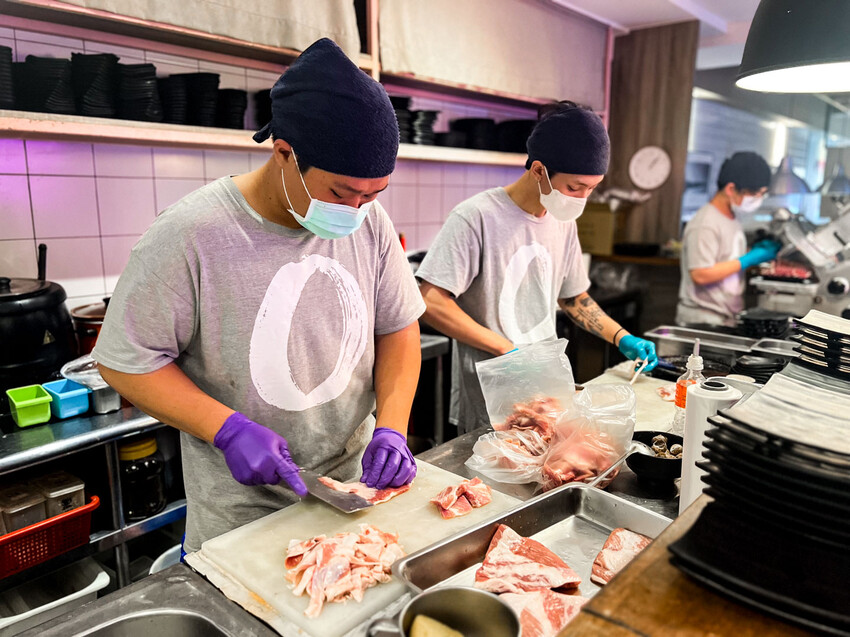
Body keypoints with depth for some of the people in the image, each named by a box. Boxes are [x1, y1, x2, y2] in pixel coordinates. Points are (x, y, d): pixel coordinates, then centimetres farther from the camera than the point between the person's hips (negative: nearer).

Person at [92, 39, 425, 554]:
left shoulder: (369, 221, -8)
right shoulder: (188, 236, -21)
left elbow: (398, 327, 1)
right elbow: (126, 360, -13)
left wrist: (392, 425, -12)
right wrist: (229, 430, -22)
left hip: (354, 479, 5)